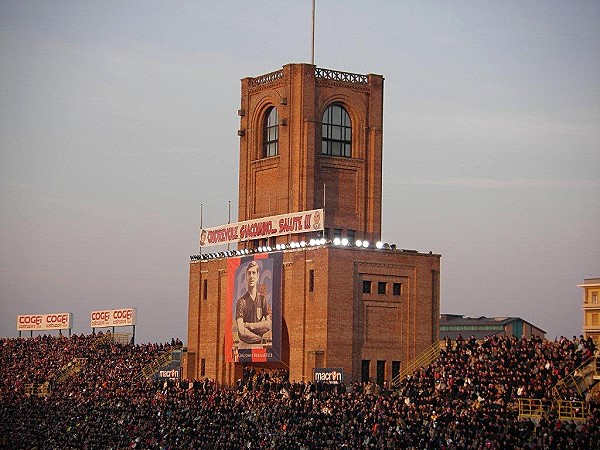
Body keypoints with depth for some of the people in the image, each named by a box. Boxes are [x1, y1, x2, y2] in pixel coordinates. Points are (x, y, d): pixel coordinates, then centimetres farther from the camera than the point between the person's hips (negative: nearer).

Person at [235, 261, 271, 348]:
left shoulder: (262, 299, 9)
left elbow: (268, 325, -2)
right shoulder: (241, 301, -2)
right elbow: (242, 331, -12)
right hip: (245, 345, -3)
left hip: (259, 345, 3)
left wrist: (250, 325, -9)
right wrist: (260, 336, -4)